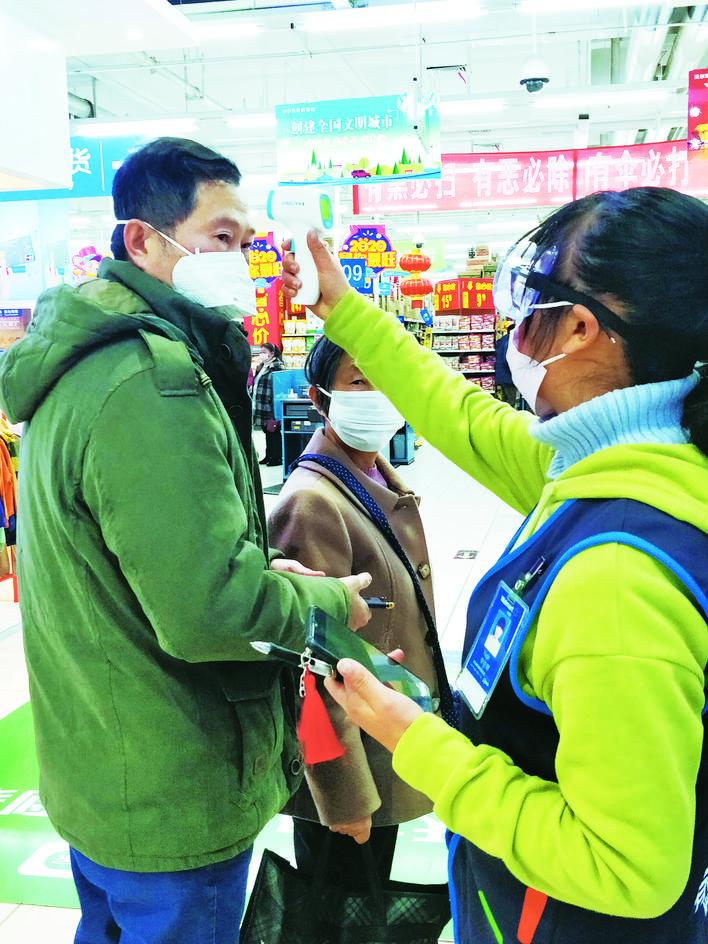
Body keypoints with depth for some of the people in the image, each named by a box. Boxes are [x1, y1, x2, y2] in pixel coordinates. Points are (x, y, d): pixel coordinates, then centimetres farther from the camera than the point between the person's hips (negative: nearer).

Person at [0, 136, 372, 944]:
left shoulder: (81, 366, 7)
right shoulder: (152, 382, -28)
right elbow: (207, 613, -31)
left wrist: (259, 569, 4)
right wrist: (330, 601, -13)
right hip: (171, 803, -9)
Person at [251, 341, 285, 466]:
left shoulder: (276, 367, -11)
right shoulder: (261, 367, 18)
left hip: (270, 407, -9)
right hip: (261, 407, 9)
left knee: (273, 431, -3)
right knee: (267, 431, 14)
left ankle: (277, 457, 3)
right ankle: (269, 456, 21)